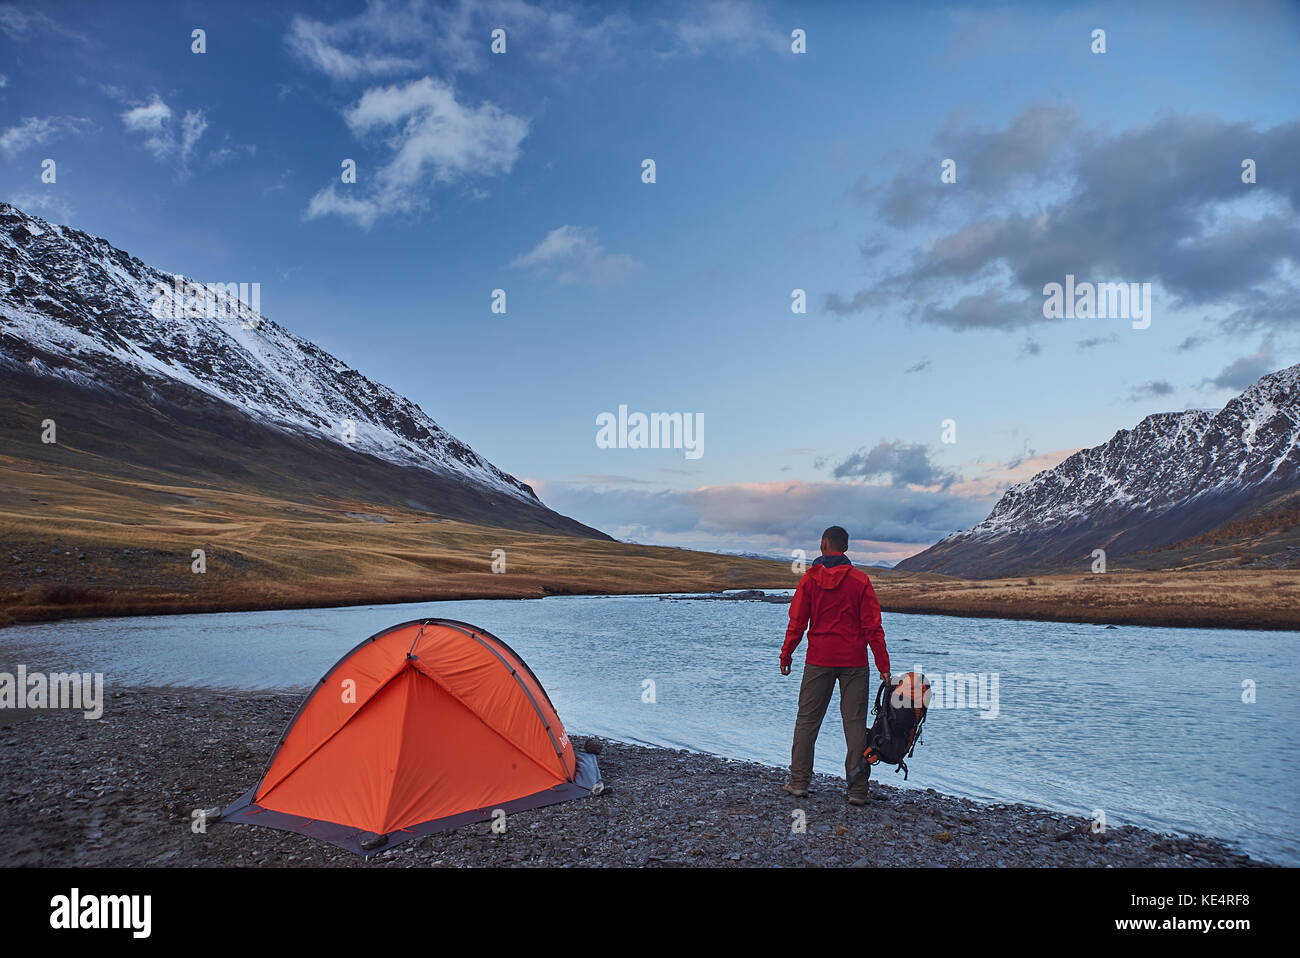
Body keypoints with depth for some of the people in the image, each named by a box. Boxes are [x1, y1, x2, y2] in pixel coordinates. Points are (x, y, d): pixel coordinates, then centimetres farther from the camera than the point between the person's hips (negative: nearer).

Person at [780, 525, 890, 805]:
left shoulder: (810, 579, -1)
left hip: (818, 661, 0)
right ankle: (858, 789, 5)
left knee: (807, 720, 10)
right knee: (855, 723, 5)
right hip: (854, 663, 0)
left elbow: (797, 623, -1)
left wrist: (785, 656, 9)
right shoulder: (860, 580, -3)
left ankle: (799, 781, 13)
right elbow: (872, 626, -5)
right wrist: (883, 665, -2)